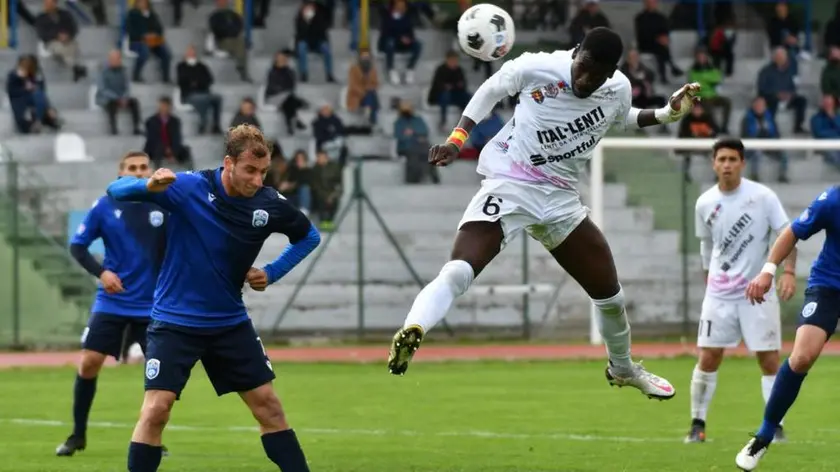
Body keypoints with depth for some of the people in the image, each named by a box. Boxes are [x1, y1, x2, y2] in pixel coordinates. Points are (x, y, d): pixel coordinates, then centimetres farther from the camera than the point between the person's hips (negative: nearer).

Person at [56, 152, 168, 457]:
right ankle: (78, 435, 12)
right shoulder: (105, 207, -4)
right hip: (111, 302, 0)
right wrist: (101, 272, -16)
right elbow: (77, 245, -1)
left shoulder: (163, 206, -4)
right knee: (89, 362, -4)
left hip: (151, 305, 0)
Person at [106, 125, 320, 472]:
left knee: (268, 405, 6)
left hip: (230, 322, 4)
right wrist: (148, 185, -41)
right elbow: (116, 189, -19)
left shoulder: (270, 204, -8)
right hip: (175, 322, -4)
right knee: (156, 409, -14)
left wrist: (272, 273, -2)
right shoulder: (187, 187, -18)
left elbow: (309, 236, 12)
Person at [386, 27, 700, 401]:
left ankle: (622, 368, 39)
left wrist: (669, 114, 4)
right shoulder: (536, 68, -17)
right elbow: (491, 90, 0)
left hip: (560, 200, 5)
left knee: (609, 293, 13)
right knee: (458, 272, -30)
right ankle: (409, 336, -44)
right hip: (508, 186, -5)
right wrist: (456, 140, -8)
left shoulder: (618, 89, -4)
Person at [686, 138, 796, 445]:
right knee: (708, 359, -2)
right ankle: (698, 424, 8)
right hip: (719, 294, 2)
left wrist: (789, 272, -20)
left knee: (769, 360, -2)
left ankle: (775, 426, 7)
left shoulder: (763, 197, -8)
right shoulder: (704, 204, 2)